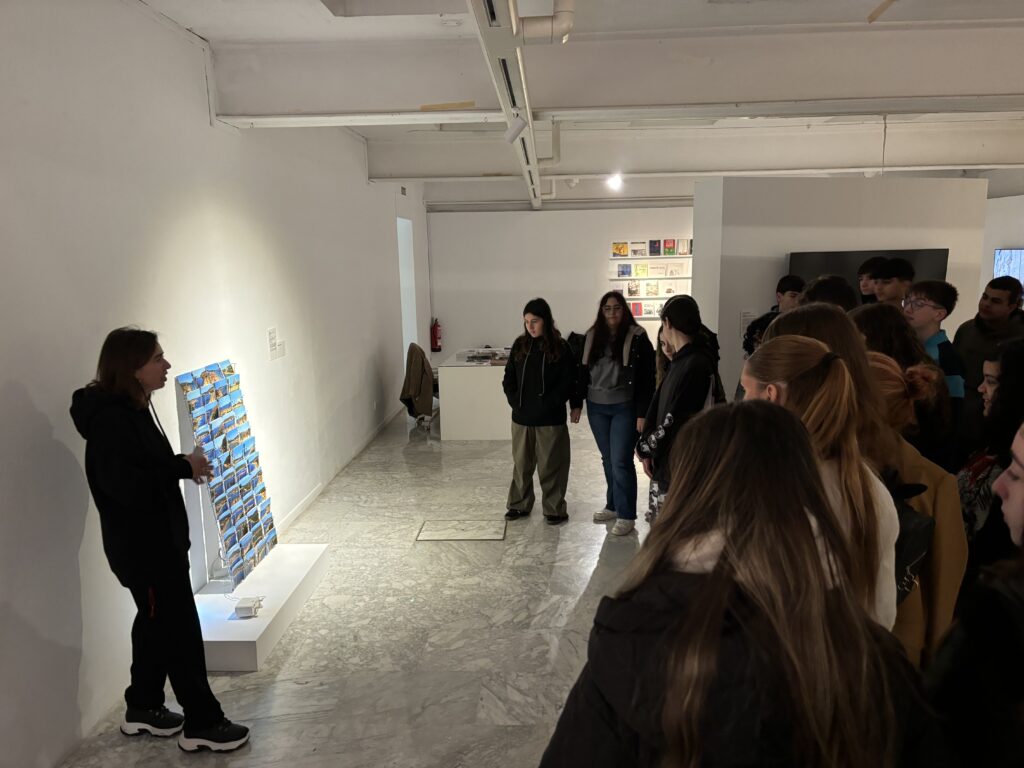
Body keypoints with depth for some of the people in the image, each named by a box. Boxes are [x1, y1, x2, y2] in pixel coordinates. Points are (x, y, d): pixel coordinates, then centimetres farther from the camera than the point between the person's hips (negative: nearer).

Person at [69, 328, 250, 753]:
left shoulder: (130, 409, 9)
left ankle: (142, 708, 36)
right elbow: (126, 485, -30)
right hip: (141, 545, -10)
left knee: (157, 622, 20)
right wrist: (183, 467, -22)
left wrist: (184, 467, -2)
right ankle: (201, 723, 11)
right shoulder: (110, 419, -22)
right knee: (181, 628, -1)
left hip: (157, 538, 10)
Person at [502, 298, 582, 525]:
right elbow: (509, 378, 9)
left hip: (551, 419, -3)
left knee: (551, 465, 5)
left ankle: (554, 509, 17)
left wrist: (558, 404, -13)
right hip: (521, 417, 4)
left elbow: (569, 382, -7)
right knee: (521, 463, 13)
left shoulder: (560, 348, -7)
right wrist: (514, 401, -3)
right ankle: (519, 504, 27)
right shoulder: (519, 346, 5)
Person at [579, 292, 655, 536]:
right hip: (596, 408, 5)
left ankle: (626, 515, 6)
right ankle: (613, 506, 29)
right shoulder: (592, 337, 6)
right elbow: (583, 371, 11)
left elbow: (647, 378, -11)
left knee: (621, 461, -5)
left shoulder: (637, 338, -9)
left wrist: (642, 413, -15)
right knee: (608, 460, 15)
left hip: (624, 408, -5)